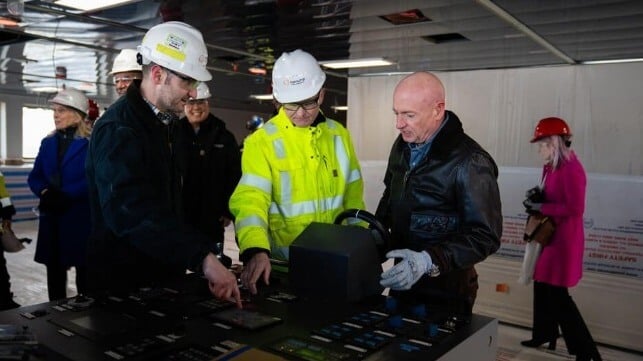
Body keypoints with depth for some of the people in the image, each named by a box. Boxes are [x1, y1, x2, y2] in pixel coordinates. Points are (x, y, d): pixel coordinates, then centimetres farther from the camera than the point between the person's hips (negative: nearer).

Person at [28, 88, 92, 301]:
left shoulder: (91, 142, -6)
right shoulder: (48, 143, 14)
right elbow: (34, 177, 11)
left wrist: (66, 195, -20)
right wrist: (45, 192, -9)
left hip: (81, 217, -6)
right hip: (51, 217, 6)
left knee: (84, 268, 3)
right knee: (54, 269, 11)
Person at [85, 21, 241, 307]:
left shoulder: (160, 122, 9)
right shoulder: (119, 130, -21)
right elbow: (137, 213, -35)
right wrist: (203, 259, -42)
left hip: (162, 276, 9)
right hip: (123, 286, -9)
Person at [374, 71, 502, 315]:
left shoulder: (470, 163, -22)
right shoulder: (403, 145, 3)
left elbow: (485, 236, -23)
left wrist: (428, 261, -32)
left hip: (446, 291, -7)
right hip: (402, 279, 7)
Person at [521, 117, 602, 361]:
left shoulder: (571, 169, -21)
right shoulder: (551, 166, 7)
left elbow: (575, 208, -25)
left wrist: (541, 208, -19)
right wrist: (536, 200, 0)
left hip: (564, 238, -9)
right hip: (549, 234, 9)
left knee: (557, 294, -3)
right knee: (542, 287, 17)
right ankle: (543, 335, 33)